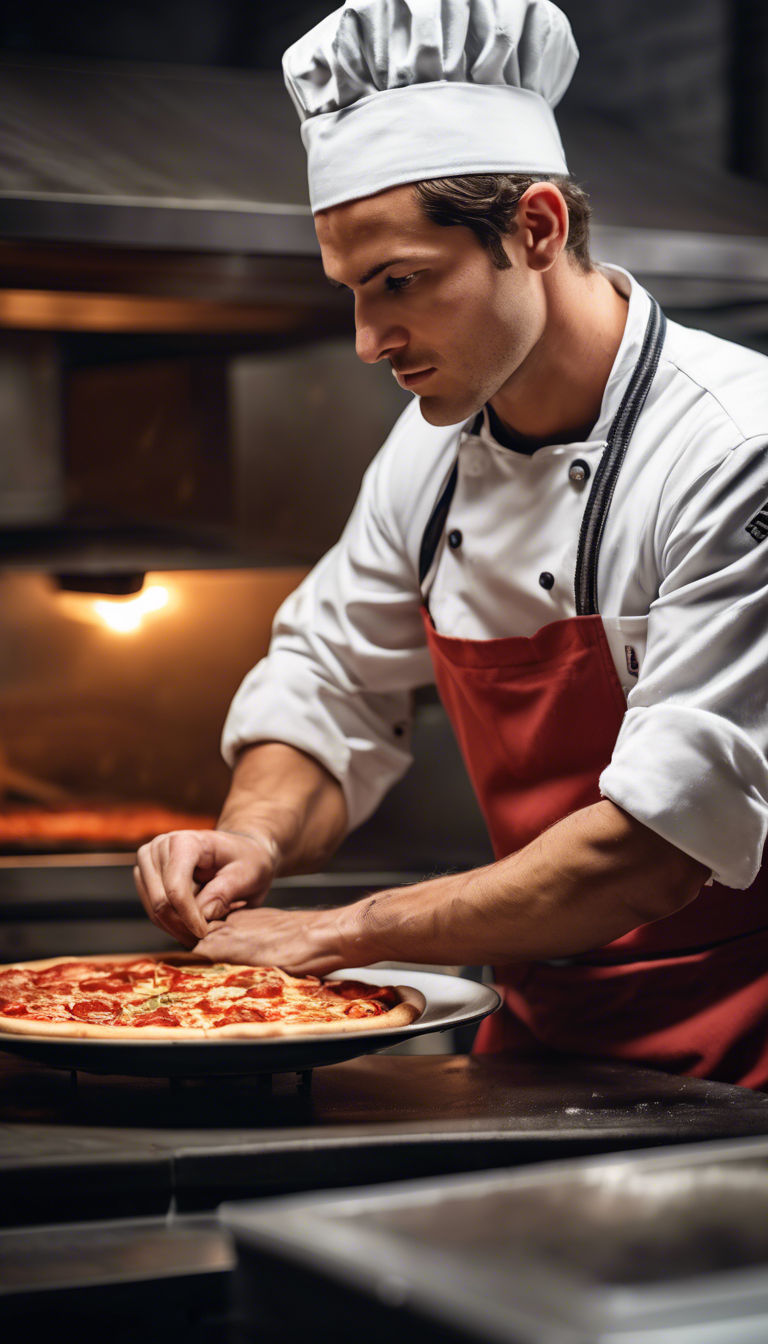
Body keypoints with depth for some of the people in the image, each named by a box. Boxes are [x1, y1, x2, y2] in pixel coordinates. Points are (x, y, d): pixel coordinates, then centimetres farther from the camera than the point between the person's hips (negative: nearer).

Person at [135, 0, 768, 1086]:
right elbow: (326, 693, 16)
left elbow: (663, 844, -21)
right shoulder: (432, 449, 5)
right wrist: (255, 839, -6)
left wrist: (342, 935, -16)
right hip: (537, 1033, 7)